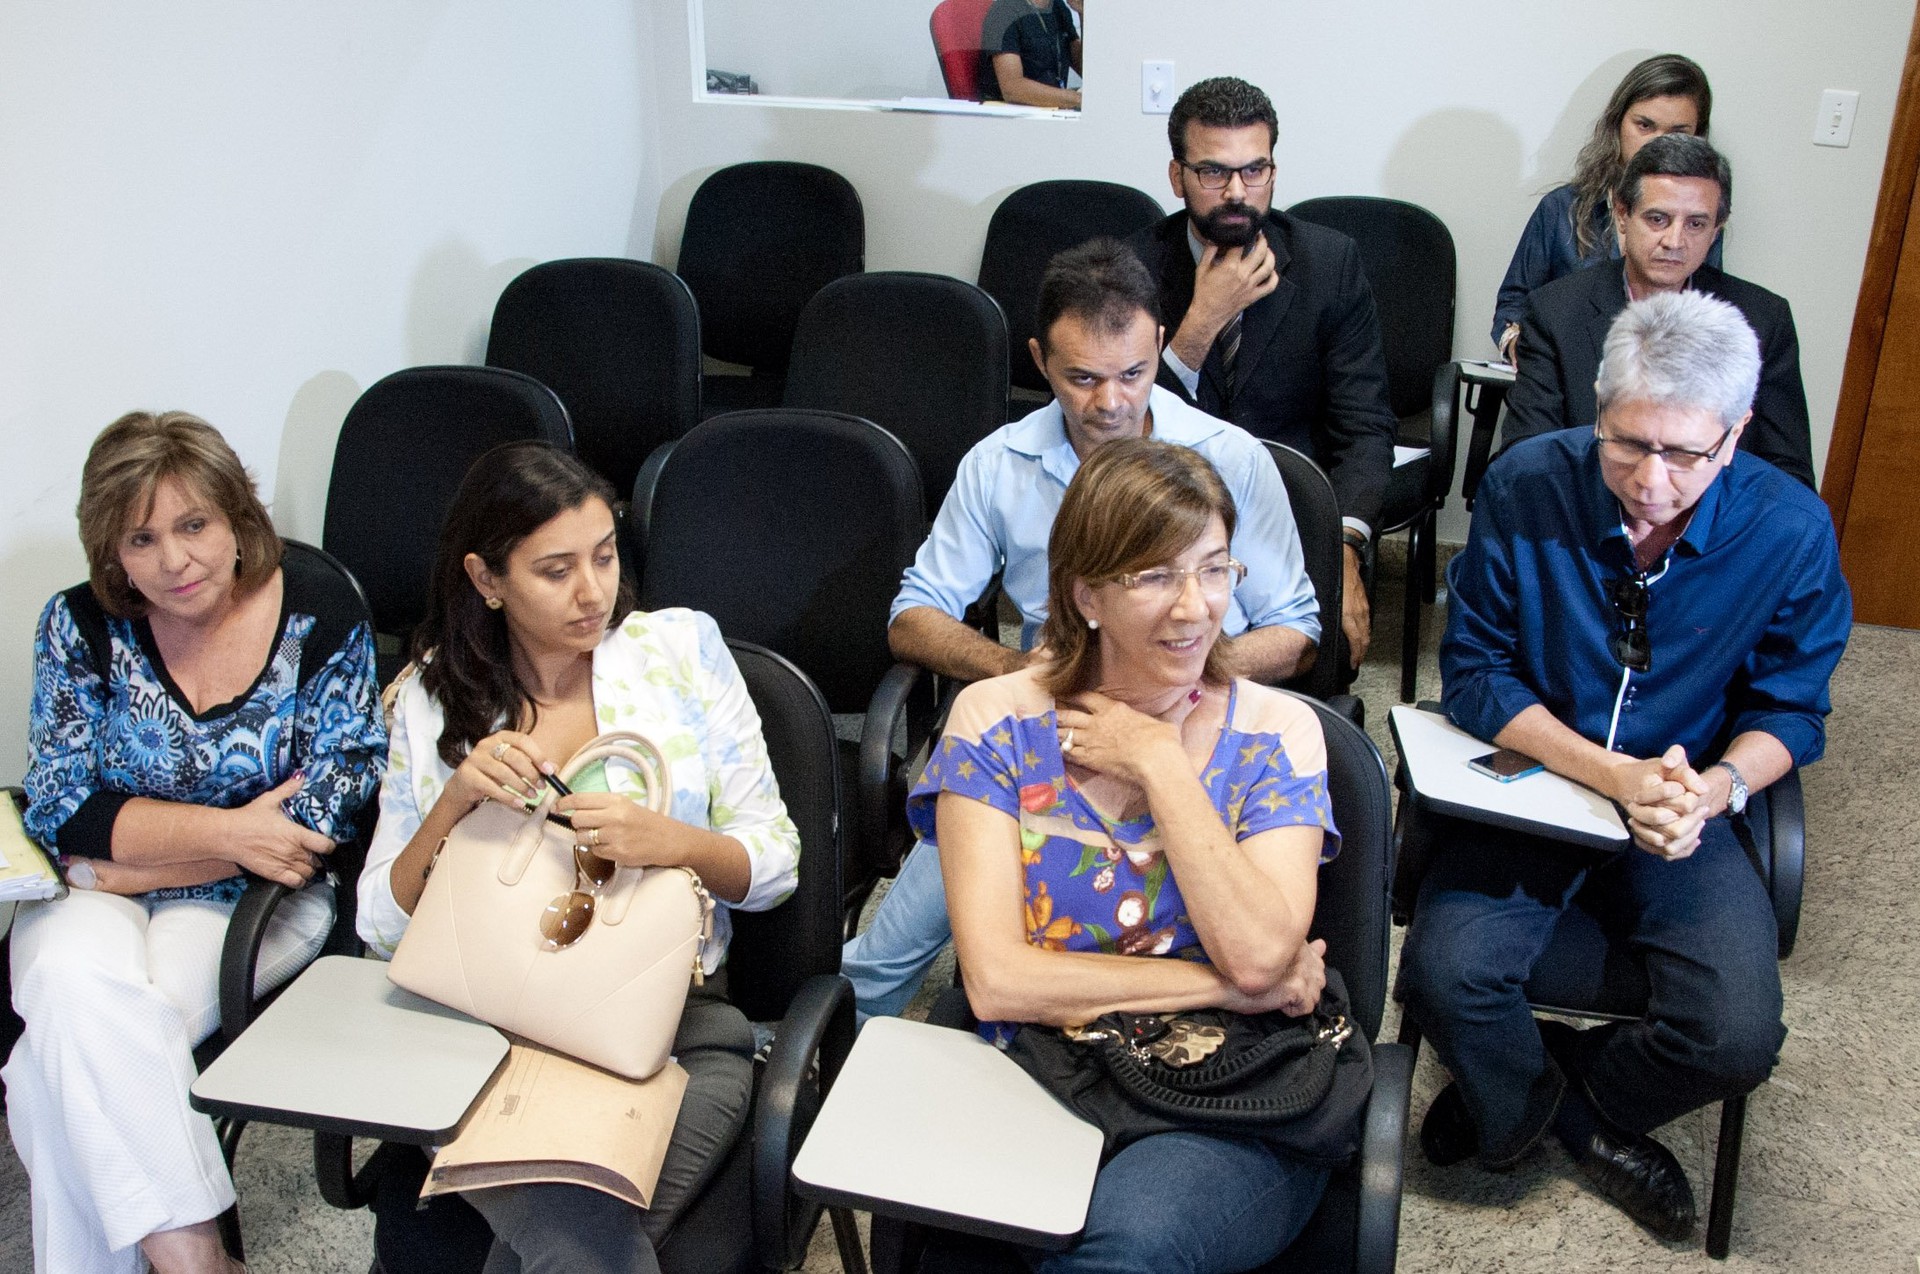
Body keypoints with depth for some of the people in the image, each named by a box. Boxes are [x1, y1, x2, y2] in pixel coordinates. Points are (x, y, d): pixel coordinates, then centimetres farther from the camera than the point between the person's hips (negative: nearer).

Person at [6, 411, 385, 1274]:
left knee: (75, 1046, -26)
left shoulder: (322, 617, -7)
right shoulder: (81, 627, 0)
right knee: (76, 984, -30)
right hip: (96, 894, 3)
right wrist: (227, 830, -18)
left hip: (252, 904, -2)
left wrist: (132, 864, -10)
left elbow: (323, 822, -10)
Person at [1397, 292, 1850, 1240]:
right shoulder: (1526, 486, -13)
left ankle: (1525, 1099, 11)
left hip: (1687, 812, 1)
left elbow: (1789, 708, 2)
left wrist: (1716, 788, -20)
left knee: (1739, 1039, -20)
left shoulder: (1791, 531, -10)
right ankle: (1591, 1128, 10)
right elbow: (1475, 671, -9)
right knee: (1444, 975, -24)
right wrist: (1613, 775, -21)